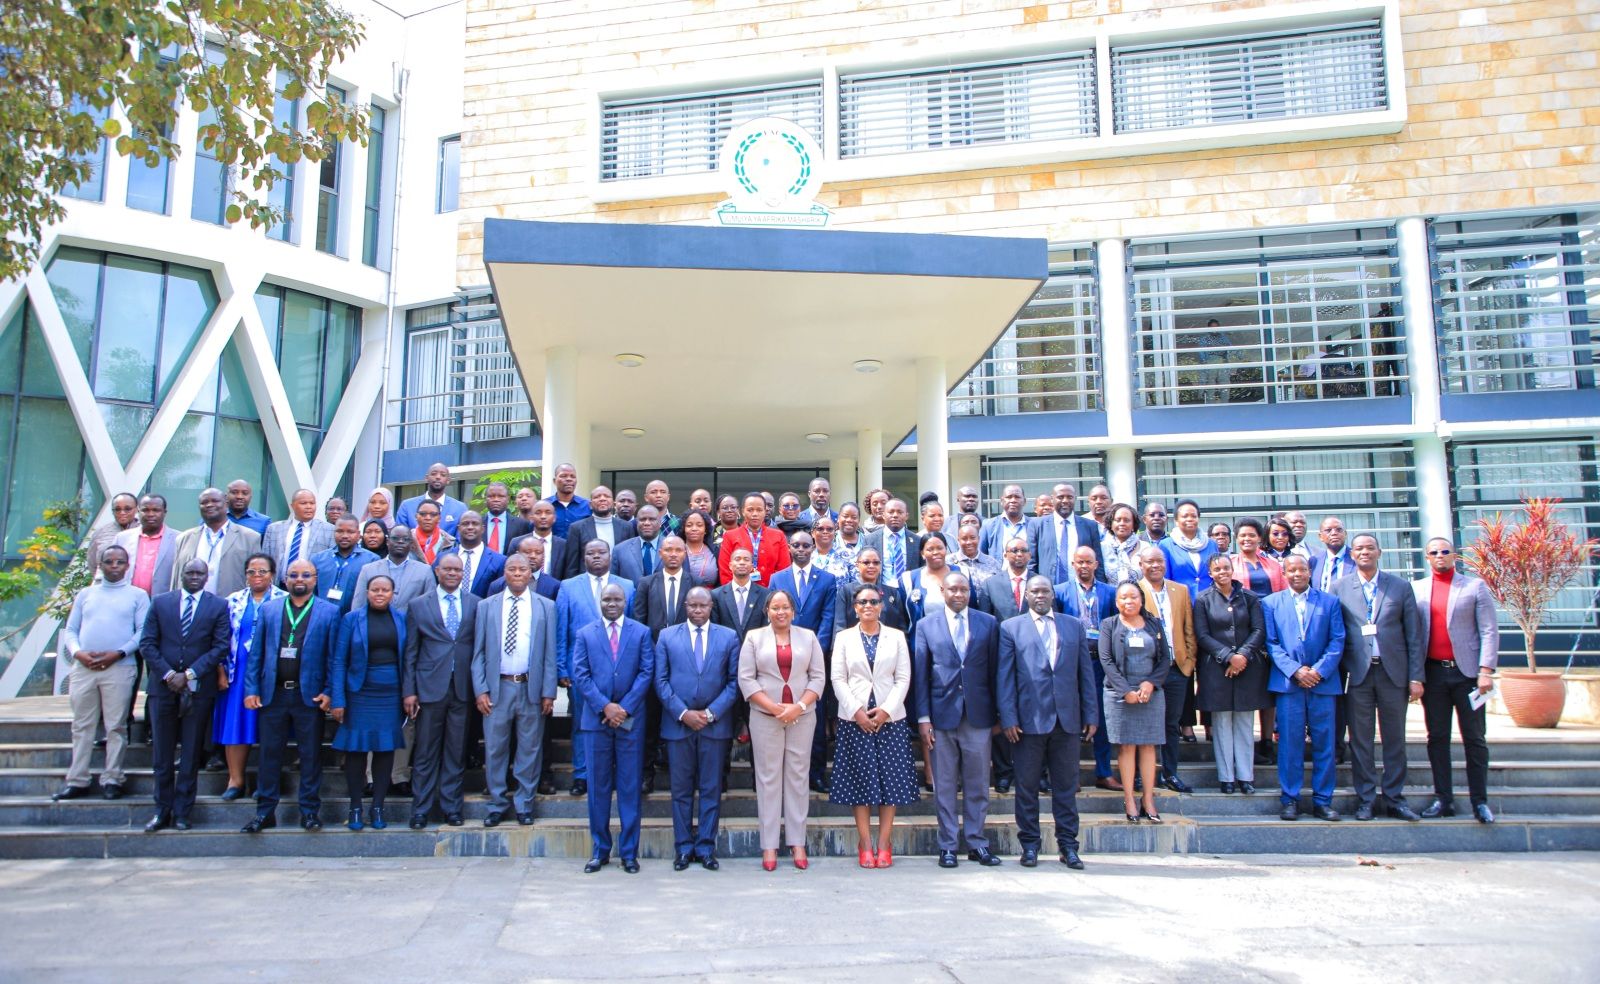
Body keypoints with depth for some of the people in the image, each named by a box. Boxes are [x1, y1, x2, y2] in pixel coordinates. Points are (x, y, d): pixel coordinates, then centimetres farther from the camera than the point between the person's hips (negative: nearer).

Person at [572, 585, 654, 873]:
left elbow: (647, 672, -1)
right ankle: (600, 850, 16)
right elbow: (580, 675, 0)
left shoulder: (641, 632, 5)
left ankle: (629, 851, 11)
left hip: (630, 719, -1)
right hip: (595, 719, 1)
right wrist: (605, 706, -11)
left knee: (630, 787, 3)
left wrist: (624, 707, -10)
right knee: (598, 787, 6)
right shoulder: (585, 634, 7)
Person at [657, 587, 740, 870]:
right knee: (681, 790, 7)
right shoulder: (667, 636, 6)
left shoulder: (728, 637, 5)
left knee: (711, 789, 5)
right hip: (678, 723, 0)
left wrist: (711, 713, -10)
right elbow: (661, 680, 1)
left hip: (715, 725, 0)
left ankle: (706, 847, 14)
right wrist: (683, 713, -9)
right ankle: (683, 848, 16)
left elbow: (734, 681, 1)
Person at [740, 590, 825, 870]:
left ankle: (797, 842, 12)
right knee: (768, 777, 2)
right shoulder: (754, 637, 3)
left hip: (802, 716, 1)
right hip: (765, 717, -1)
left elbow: (817, 677, 3)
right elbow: (746, 679, -2)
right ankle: (769, 845, 8)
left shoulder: (808, 637, 7)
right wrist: (774, 707, -11)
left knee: (798, 776, 5)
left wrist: (799, 706, -11)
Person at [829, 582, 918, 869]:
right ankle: (865, 845, 7)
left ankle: (884, 845, 7)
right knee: (860, 779, 0)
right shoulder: (844, 637, 7)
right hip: (854, 718, 0)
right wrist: (856, 711, -9)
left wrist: (886, 710, -9)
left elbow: (903, 678, 3)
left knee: (891, 780, -1)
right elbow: (837, 678, 2)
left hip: (890, 717, 1)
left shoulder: (896, 637, 7)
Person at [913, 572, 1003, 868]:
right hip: (942, 715, -1)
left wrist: (998, 714, 5)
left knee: (977, 784, 7)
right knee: (944, 785, 5)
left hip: (978, 715, 1)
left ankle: (976, 843, 18)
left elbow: (994, 669, 6)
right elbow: (920, 674, 2)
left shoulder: (989, 623, 6)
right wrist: (923, 717, -3)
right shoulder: (926, 625, 4)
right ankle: (948, 846, 15)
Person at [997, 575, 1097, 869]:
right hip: (1029, 719, -2)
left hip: (1068, 719, 2)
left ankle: (1068, 845, 17)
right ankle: (1029, 845, 16)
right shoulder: (1011, 627, 5)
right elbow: (1004, 676, 0)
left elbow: (1086, 673, 11)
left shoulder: (1074, 626, 12)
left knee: (1066, 786, 8)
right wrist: (1008, 718, -7)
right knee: (1027, 786, 5)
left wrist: (1091, 715, 5)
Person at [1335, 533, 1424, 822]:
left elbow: (1414, 635, 4)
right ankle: (1365, 798, 14)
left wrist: (1416, 677, -1)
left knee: (1395, 738, 8)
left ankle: (1395, 797, 18)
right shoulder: (1339, 587, 4)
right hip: (1357, 673, -1)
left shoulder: (1400, 586, 5)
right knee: (1360, 739, 5)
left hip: (1393, 672, 1)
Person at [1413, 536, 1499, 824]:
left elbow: (1489, 631, -1)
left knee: (1474, 739, 3)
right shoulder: (1416, 589, 8)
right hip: (1433, 673, 2)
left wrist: (1486, 670, -10)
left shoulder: (1475, 586, 3)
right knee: (1437, 738, 6)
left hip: (1467, 671, -2)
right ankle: (1443, 799, 13)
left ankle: (1480, 801, 10)